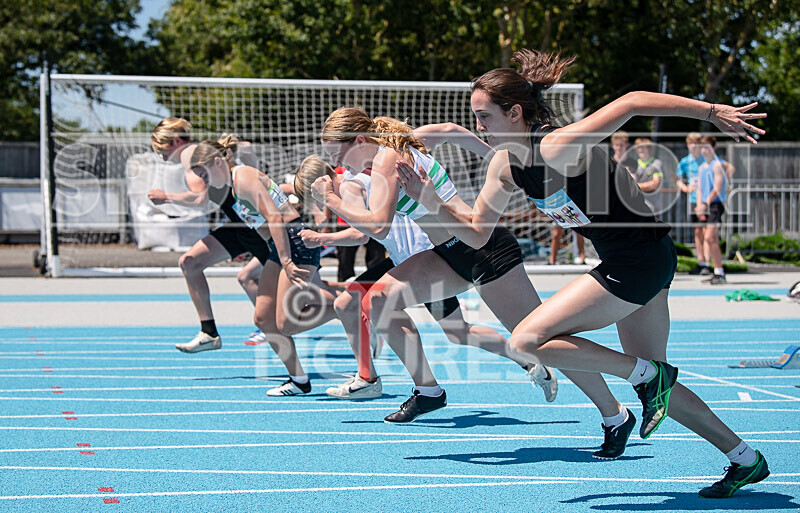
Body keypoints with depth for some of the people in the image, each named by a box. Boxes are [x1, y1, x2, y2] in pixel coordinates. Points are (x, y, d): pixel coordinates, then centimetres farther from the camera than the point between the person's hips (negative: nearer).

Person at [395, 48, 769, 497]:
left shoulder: (558, 148, -22)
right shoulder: (504, 166, 3)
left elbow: (631, 102, -23)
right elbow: (476, 233, 11)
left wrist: (712, 111, -23)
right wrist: (432, 200, -4)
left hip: (641, 258, -9)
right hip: (625, 263, 9)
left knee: (527, 341, -13)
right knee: (655, 384, 15)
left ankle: (648, 375, -5)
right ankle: (747, 460, 27)